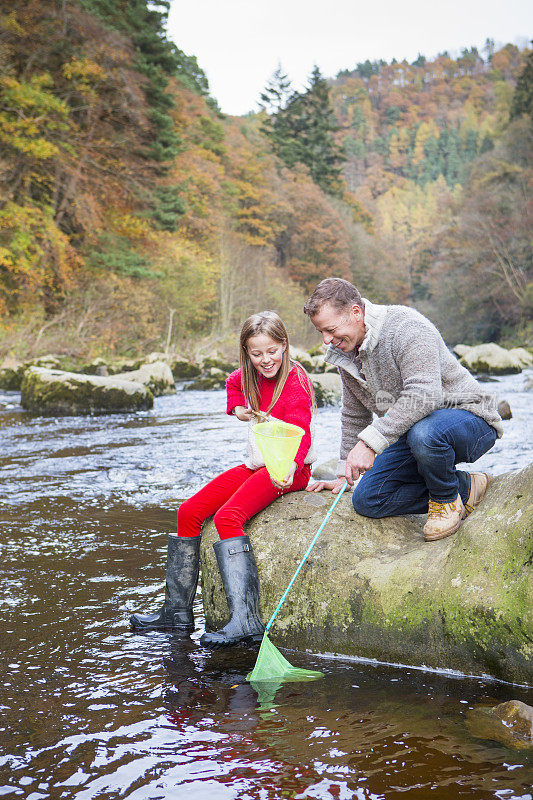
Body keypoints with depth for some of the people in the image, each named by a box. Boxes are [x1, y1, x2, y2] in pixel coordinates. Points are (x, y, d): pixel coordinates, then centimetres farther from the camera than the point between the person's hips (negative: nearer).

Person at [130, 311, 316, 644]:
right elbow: (234, 382, 33)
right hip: (256, 465, 9)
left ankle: (246, 621, -36)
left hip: (288, 470, -9)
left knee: (228, 516, -30)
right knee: (190, 511, 0)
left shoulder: (295, 381, -17)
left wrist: (291, 467, -51)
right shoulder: (247, 377, 7)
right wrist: (238, 407, 12)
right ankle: (178, 611, 10)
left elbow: (300, 433, -31)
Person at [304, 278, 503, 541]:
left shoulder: (406, 327, -23)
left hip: (468, 417, -8)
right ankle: (465, 486, 4)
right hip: (413, 428, 8)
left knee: (422, 433, -42)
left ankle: (447, 500, -9)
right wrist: (345, 473, 19)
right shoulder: (344, 353, 5)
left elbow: (424, 395, -36)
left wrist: (370, 442, -40)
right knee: (366, 501, -5)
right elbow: (354, 416, 19)